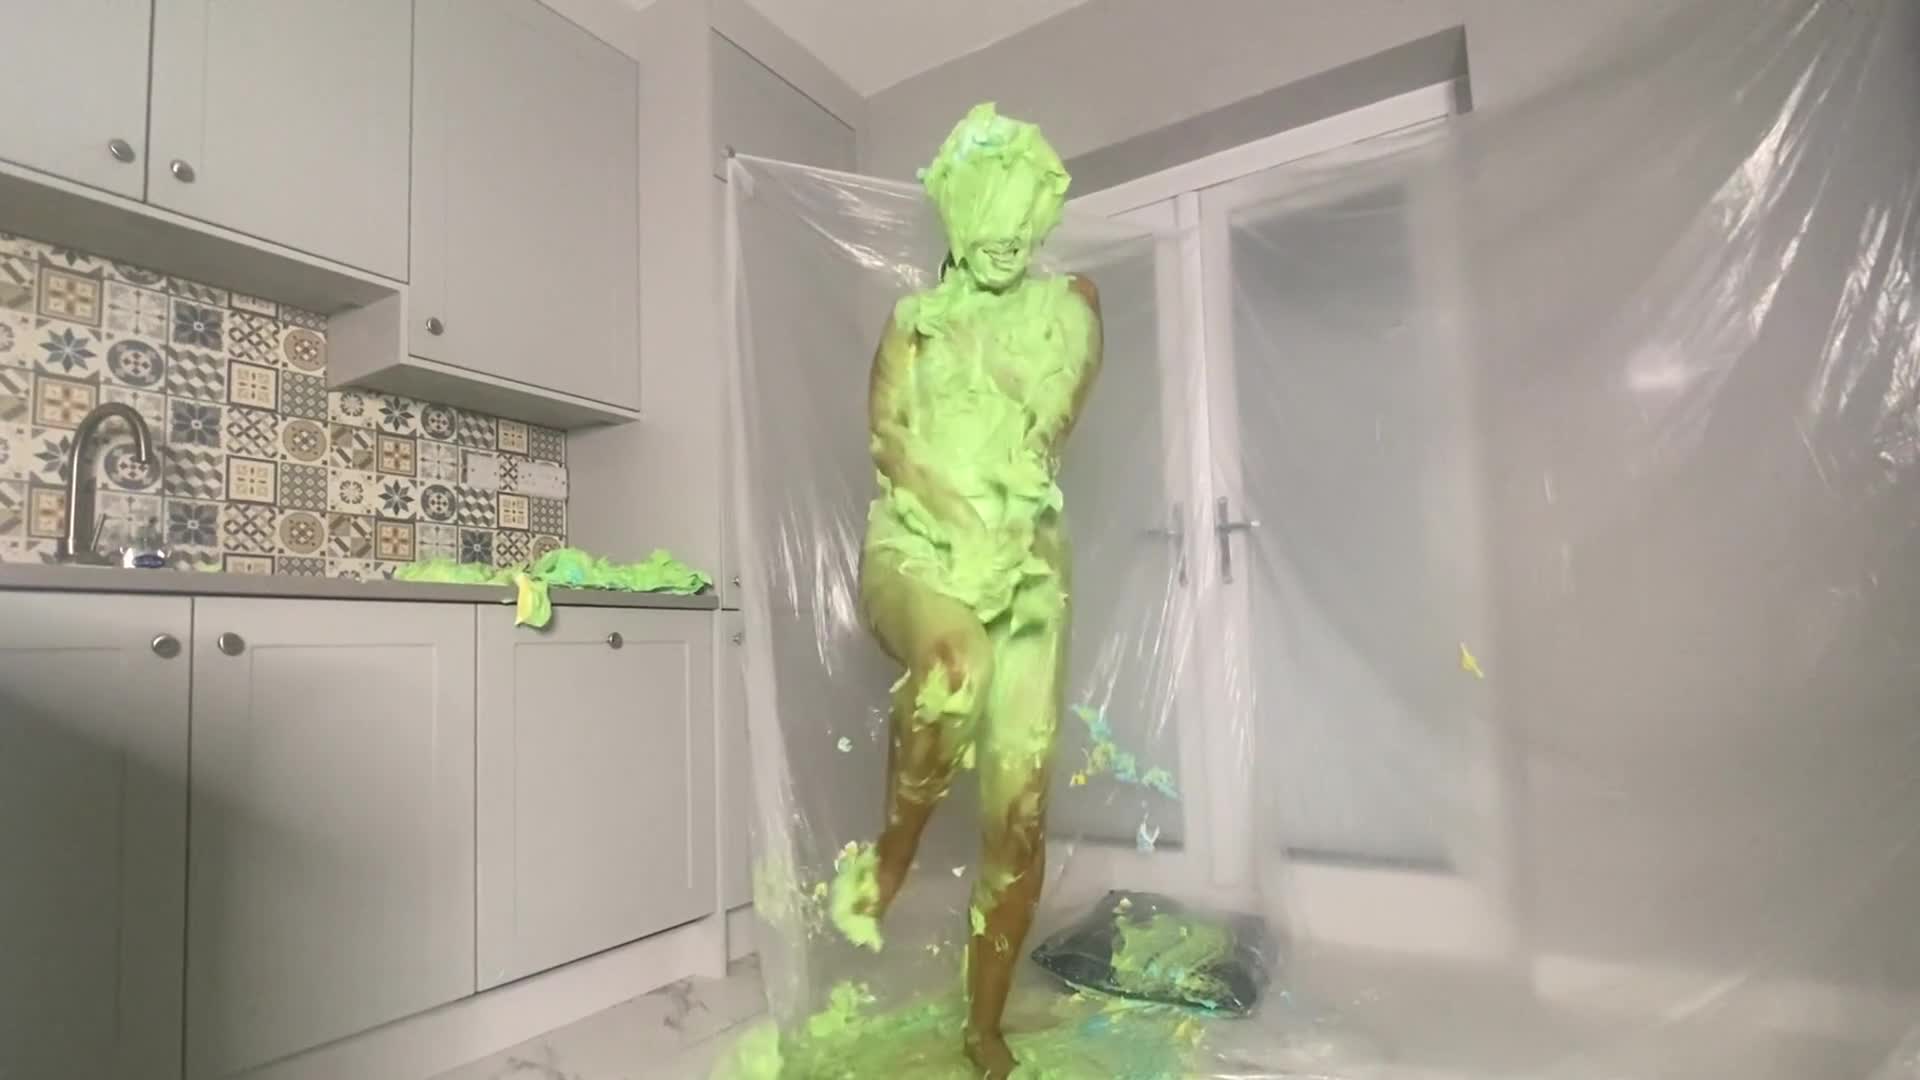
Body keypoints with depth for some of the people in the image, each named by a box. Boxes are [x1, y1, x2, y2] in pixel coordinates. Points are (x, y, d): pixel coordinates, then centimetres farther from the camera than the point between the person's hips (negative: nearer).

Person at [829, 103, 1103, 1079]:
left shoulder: (1068, 309, 17)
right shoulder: (914, 317, 15)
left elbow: (1049, 426, 3)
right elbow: (886, 435, -1)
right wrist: (960, 515, -14)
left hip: (1028, 555, 2)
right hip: (914, 542, -1)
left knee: (1021, 800, -6)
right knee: (958, 658, -38)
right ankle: (891, 851, -9)